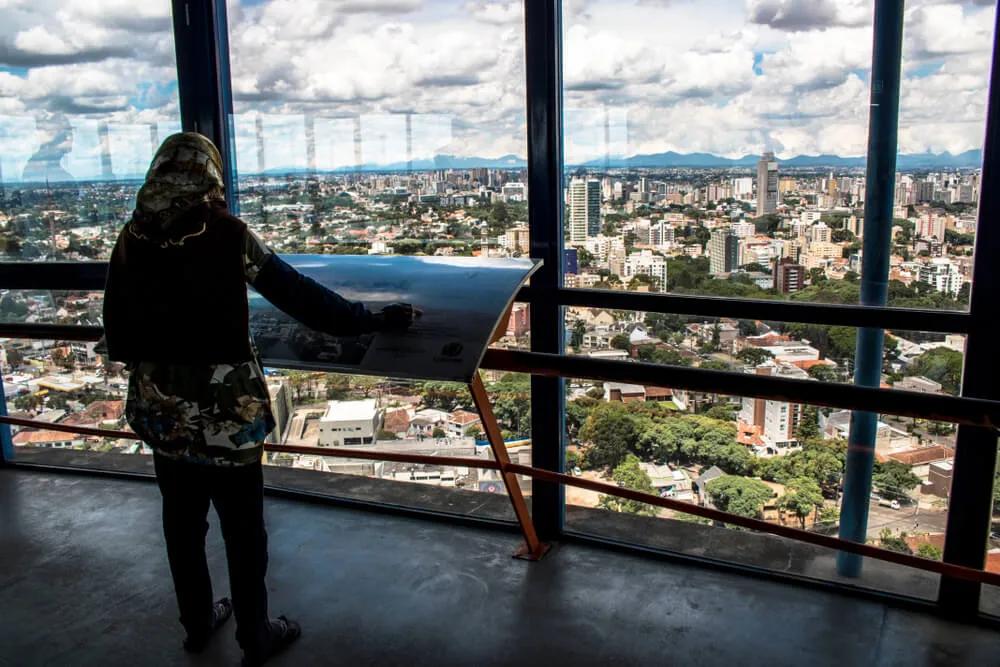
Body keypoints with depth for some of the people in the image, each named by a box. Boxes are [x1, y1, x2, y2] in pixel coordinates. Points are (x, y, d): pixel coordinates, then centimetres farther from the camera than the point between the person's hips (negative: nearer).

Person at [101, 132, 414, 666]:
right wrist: (372, 321, -6)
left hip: (159, 407, 5)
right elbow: (298, 294, -13)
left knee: (181, 520, 20)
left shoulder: (131, 238, -1)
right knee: (242, 527, 11)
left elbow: (114, 332, 6)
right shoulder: (224, 233, -14)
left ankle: (197, 623, 39)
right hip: (224, 407, -5)